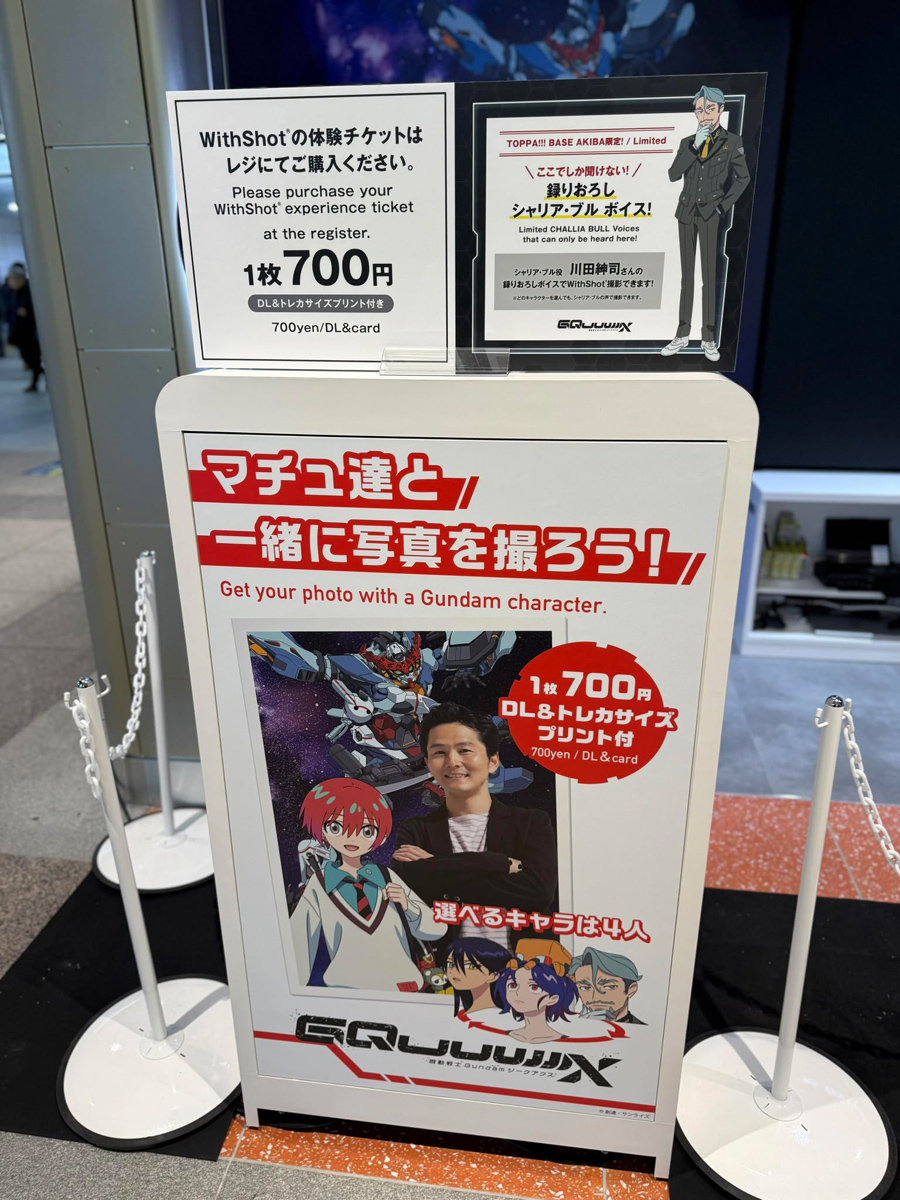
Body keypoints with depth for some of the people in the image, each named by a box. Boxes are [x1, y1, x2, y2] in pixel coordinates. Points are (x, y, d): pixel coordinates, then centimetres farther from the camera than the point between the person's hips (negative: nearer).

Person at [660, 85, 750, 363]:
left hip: (711, 214, -3)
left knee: (709, 275, -4)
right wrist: (694, 146, -11)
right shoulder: (688, 142, 9)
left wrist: (724, 206, -8)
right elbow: (673, 175, -4)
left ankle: (708, 339, -1)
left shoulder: (732, 141, 1)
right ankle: (683, 335, 8)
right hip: (687, 213, 3)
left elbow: (742, 177, 0)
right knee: (687, 274, 5)